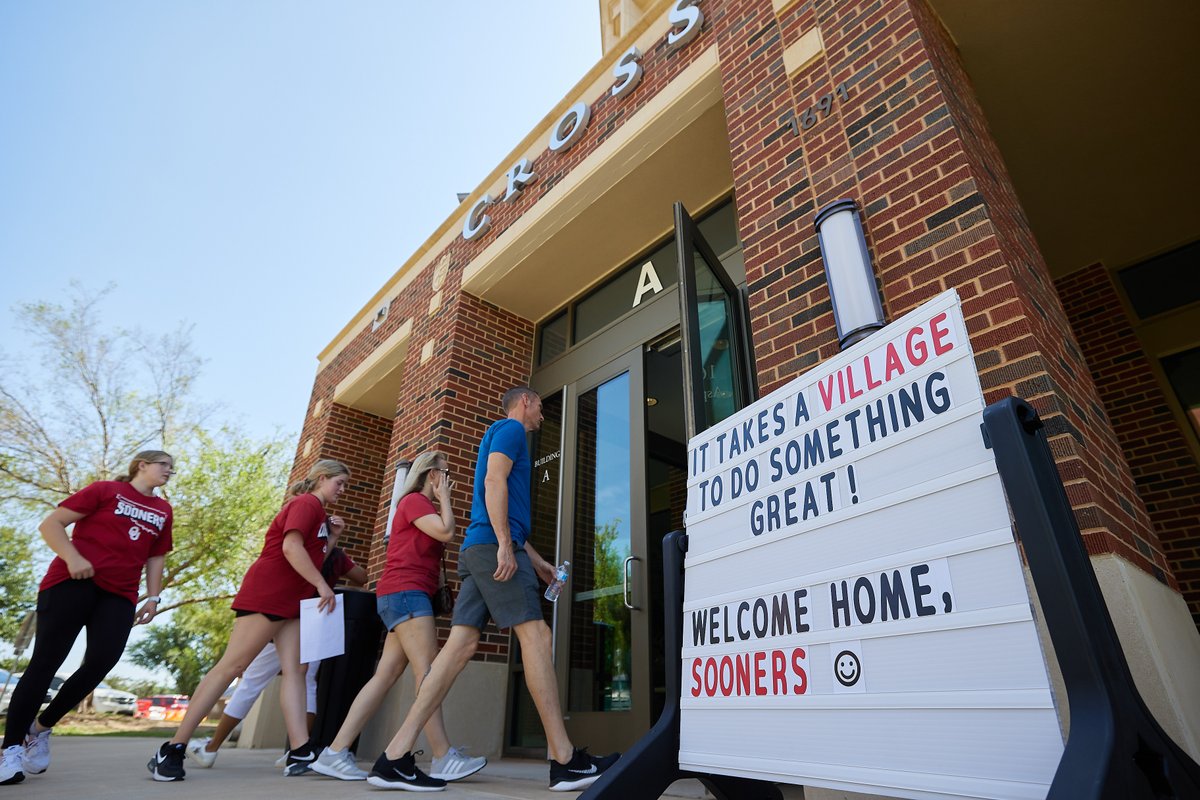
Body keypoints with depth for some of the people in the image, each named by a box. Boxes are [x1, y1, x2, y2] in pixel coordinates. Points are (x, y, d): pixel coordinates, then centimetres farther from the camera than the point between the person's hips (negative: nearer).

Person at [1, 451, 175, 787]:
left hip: (120, 595, 4)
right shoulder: (105, 490, 3)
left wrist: (153, 597, 13)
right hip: (73, 581, -4)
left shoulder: (163, 511, 17)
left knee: (101, 662, -10)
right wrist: (72, 558, -16)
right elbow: (51, 524, 0)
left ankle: (42, 727, 14)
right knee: (46, 661, -3)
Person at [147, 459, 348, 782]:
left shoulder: (318, 512, 18)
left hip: (293, 601, 10)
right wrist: (322, 585, -21)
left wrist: (332, 535, 7)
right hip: (266, 594, -9)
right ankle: (171, 749, 5)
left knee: (295, 670, -1)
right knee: (230, 666, -6)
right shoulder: (306, 503, -11)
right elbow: (291, 548, -23)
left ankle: (299, 753, -6)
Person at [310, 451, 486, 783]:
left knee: (386, 675, 4)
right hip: (405, 593, -10)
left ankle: (335, 752, 5)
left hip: (409, 596, 10)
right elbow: (447, 532, -15)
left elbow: (440, 540, 19)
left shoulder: (424, 508, 26)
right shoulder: (414, 500, -4)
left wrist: (442, 500, 16)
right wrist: (443, 498, -4)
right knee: (427, 671, -13)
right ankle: (444, 758, -13)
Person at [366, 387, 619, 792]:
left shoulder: (500, 434, 31)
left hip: (478, 548, 10)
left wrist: (536, 560, 28)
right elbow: (494, 482, -15)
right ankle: (565, 761, -7)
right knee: (535, 636, -10)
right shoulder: (510, 429, 2)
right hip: (493, 545, -10)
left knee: (461, 644, 2)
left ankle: (395, 758, 1)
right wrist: (505, 544, -22)